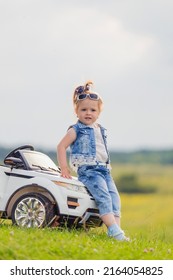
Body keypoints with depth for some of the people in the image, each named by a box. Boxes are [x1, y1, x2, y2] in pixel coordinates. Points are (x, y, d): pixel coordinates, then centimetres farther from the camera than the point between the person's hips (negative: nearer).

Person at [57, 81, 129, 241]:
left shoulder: (101, 130, 22)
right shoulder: (76, 130, 1)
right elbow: (61, 146, -1)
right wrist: (64, 167, -8)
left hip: (104, 170, 7)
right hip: (88, 170, -7)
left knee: (115, 198, -8)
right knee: (104, 197, -23)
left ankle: (115, 230, -15)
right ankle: (114, 230, -32)